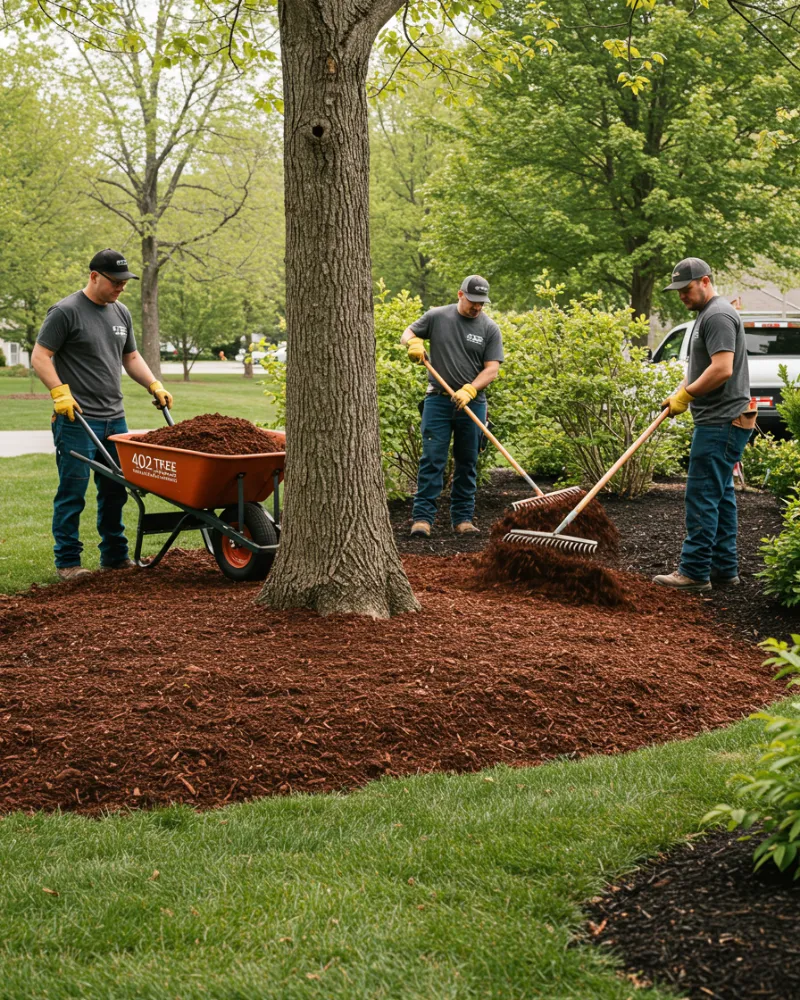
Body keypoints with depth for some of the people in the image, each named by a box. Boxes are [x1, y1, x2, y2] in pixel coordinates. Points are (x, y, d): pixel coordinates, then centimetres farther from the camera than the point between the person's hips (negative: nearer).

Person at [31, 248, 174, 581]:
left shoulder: (121, 313, 15)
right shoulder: (66, 312, -8)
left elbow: (131, 358, 24)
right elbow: (39, 357, -10)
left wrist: (155, 385, 10)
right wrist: (60, 392, -21)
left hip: (114, 419, 7)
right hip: (77, 420, -7)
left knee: (114, 492, 11)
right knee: (73, 493, -3)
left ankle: (115, 556, 21)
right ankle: (67, 562, 3)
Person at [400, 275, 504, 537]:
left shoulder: (490, 328, 1)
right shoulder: (437, 317, 2)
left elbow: (492, 368, -4)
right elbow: (407, 333, 12)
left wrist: (469, 390, -19)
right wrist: (414, 342, -12)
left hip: (471, 403, 1)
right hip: (438, 400, -1)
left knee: (467, 463, 7)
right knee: (432, 460, -6)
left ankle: (463, 518, 14)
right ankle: (422, 517, -6)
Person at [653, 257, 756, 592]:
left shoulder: (718, 316, -14)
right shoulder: (706, 315, 19)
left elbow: (722, 369, -24)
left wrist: (686, 395, -13)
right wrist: (679, 392, 10)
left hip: (721, 423, -11)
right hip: (718, 421, 11)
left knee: (702, 496, -9)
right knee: (720, 496, 13)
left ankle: (694, 571, -6)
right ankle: (724, 570, 18)